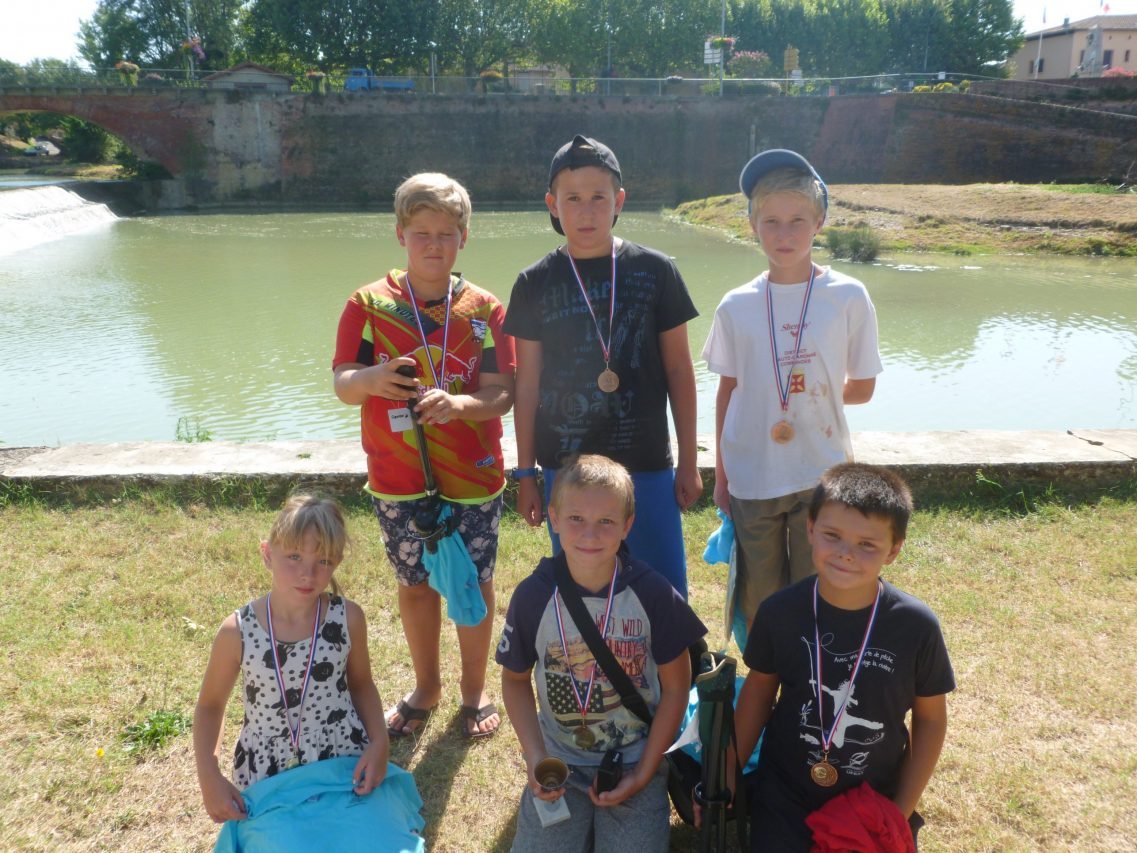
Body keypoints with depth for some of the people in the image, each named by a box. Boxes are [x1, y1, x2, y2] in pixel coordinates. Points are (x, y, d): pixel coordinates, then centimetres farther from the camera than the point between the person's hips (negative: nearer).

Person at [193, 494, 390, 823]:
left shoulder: (348, 618, -13)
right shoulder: (238, 632, -15)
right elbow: (210, 706, 1)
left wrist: (379, 741, -10)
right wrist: (209, 777, -9)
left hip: (345, 763, 1)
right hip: (265, 775, 0)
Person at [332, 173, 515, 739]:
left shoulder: (485, 310, -3)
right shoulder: (369, 304, -2)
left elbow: (502, 394, -10)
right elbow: (343, 385, -9)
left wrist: (458, 404, -31)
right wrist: (374, 379, -32)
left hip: (473, 478, 0)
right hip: (398, 480, 1)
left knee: (474, 583, 8)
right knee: (415, 583, 15)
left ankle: (475, 691, 31)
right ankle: (426, 686, 37)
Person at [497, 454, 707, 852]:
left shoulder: (654, 594, -14)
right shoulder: (532, 595, -11)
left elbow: (675, 687, -4)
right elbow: (515, 679, 3)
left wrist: (643, 774, -8)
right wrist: (535, 758, -8)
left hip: (636, 761, -1)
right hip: (559, 763, 1)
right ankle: (582, 820, 18)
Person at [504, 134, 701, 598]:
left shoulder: (655, 271, -2)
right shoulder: (535, 283, 0)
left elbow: (679, 370, 2)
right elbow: (527, 385, 3)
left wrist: (689, 461, 3)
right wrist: (525, 473, 4)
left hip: (646, 463, 0)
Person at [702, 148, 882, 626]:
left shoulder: (848, 297, -5)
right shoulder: (736, 306, -1)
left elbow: (862, 388, 4)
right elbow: (727, 393, 6)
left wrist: (813, 392, 0)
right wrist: (721, 478, 8)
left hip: (822, 477, -1)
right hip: (752, 479, 1)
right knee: (759, 601, 12)